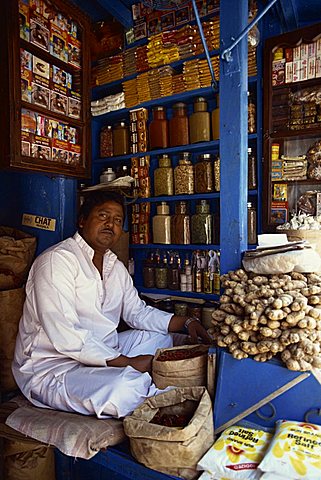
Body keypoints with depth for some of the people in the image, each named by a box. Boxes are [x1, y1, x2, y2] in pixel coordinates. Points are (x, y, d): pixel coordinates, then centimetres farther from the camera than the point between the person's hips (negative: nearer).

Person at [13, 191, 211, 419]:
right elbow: (64, 336, -27)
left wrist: (186, 322, 0)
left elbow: (138, 311, 14)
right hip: (51, 367, -9)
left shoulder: (116, 266, 8)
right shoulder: (57, 259, -19)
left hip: (100, 353, 9)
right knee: (126, 386, -32)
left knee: (159, 337, 13)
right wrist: (126, 363, -24)